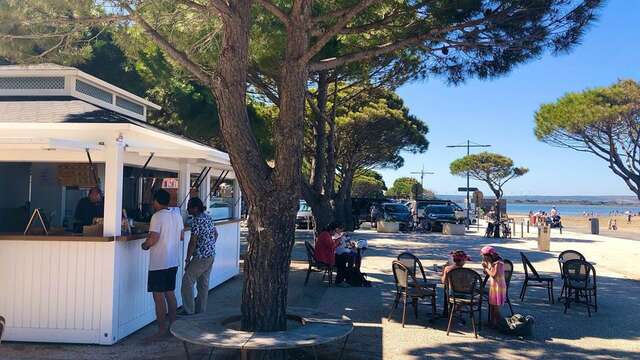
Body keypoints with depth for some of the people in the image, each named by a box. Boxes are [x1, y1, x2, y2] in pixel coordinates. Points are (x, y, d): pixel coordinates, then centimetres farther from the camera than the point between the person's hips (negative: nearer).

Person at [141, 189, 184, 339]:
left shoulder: (157, 216, -14)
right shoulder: (177, 215, 8)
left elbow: (154, 238, -21)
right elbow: (182, 237, 13)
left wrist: (145, 245, -3)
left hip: (159, 263, -7)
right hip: (173, 262, 7)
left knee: (158, 295, 0)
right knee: (170, 293, 15)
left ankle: (162, 329, 3)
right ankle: (173, 325, 21)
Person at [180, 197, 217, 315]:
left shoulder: (196, 221, -18)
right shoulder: (208, 217, 9)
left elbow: (193, 242, -19)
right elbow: (216, 234, 20)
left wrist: (187, 259, -12)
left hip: (201, 257, -9)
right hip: (211, 255, 9)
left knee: (187, 281, -1)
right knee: (204, 283, 15)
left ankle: (188, 311, 2)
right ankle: (201, 310, 22)